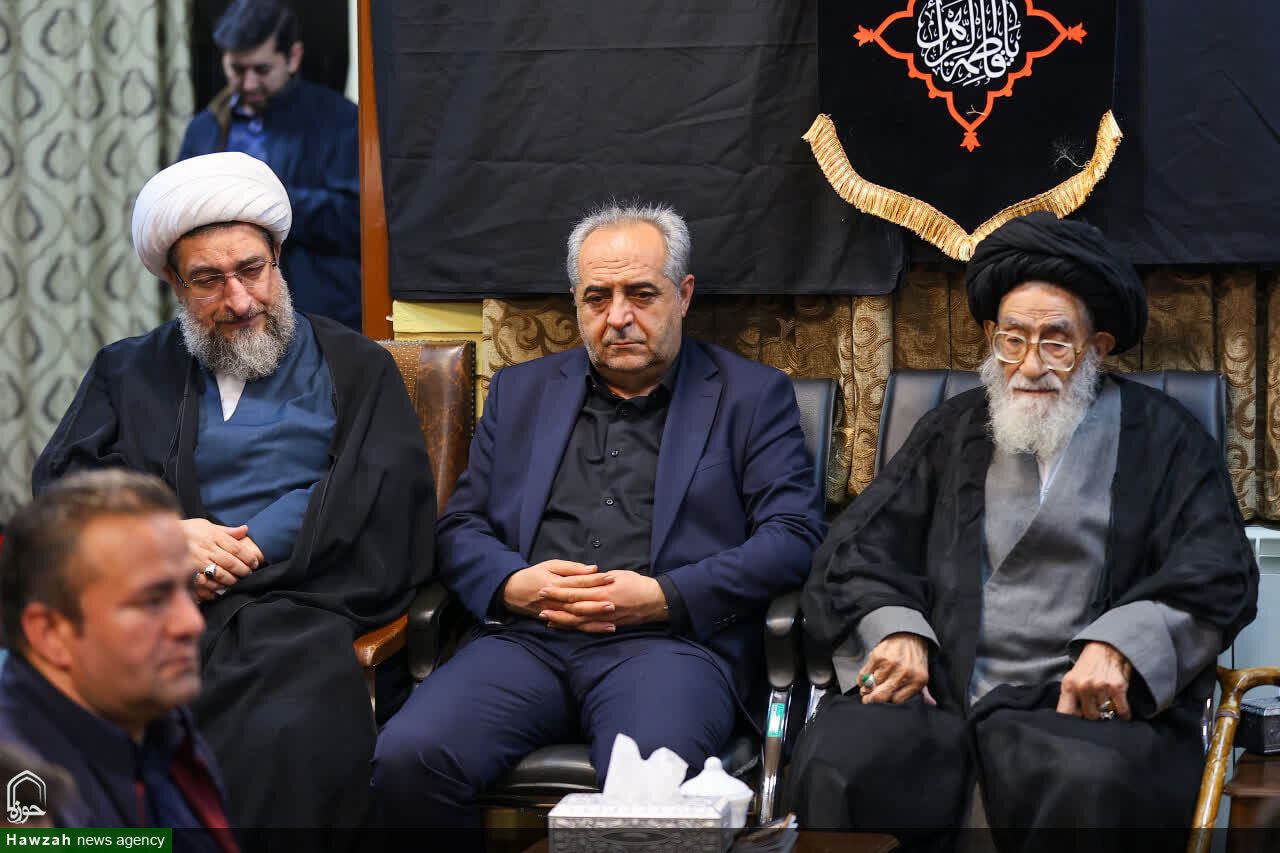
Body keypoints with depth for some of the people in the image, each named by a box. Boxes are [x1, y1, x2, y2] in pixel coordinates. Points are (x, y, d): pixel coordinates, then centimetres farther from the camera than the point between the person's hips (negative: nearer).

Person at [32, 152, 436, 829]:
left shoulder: (356, 369, 18)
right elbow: (61, 483, 15)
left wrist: (242, 554, -7)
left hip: (291, 608, -2)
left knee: (293, 735, -38)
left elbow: (377, 496, 4)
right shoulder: (129, 372, 26)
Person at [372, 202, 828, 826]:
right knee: (406, 758, -25)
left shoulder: (751, 395, 13)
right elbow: (461, 525, 21)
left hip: (670, 640, -3)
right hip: (526, 638, 3)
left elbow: (794, 535, 3)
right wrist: (511, 584, -4)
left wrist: (664, 597, -10)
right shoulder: (521, 391, 24)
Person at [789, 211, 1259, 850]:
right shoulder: (954, 430, 23)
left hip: (1079, 698, -2)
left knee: (1094, 786, -39)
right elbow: (858, 546, 16)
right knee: (837, 763, -30)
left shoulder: (1159, 436, 14)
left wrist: (1117, 646, -15)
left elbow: (1216, 575, 3)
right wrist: (894, 626, -6)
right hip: (942, 687, 2)